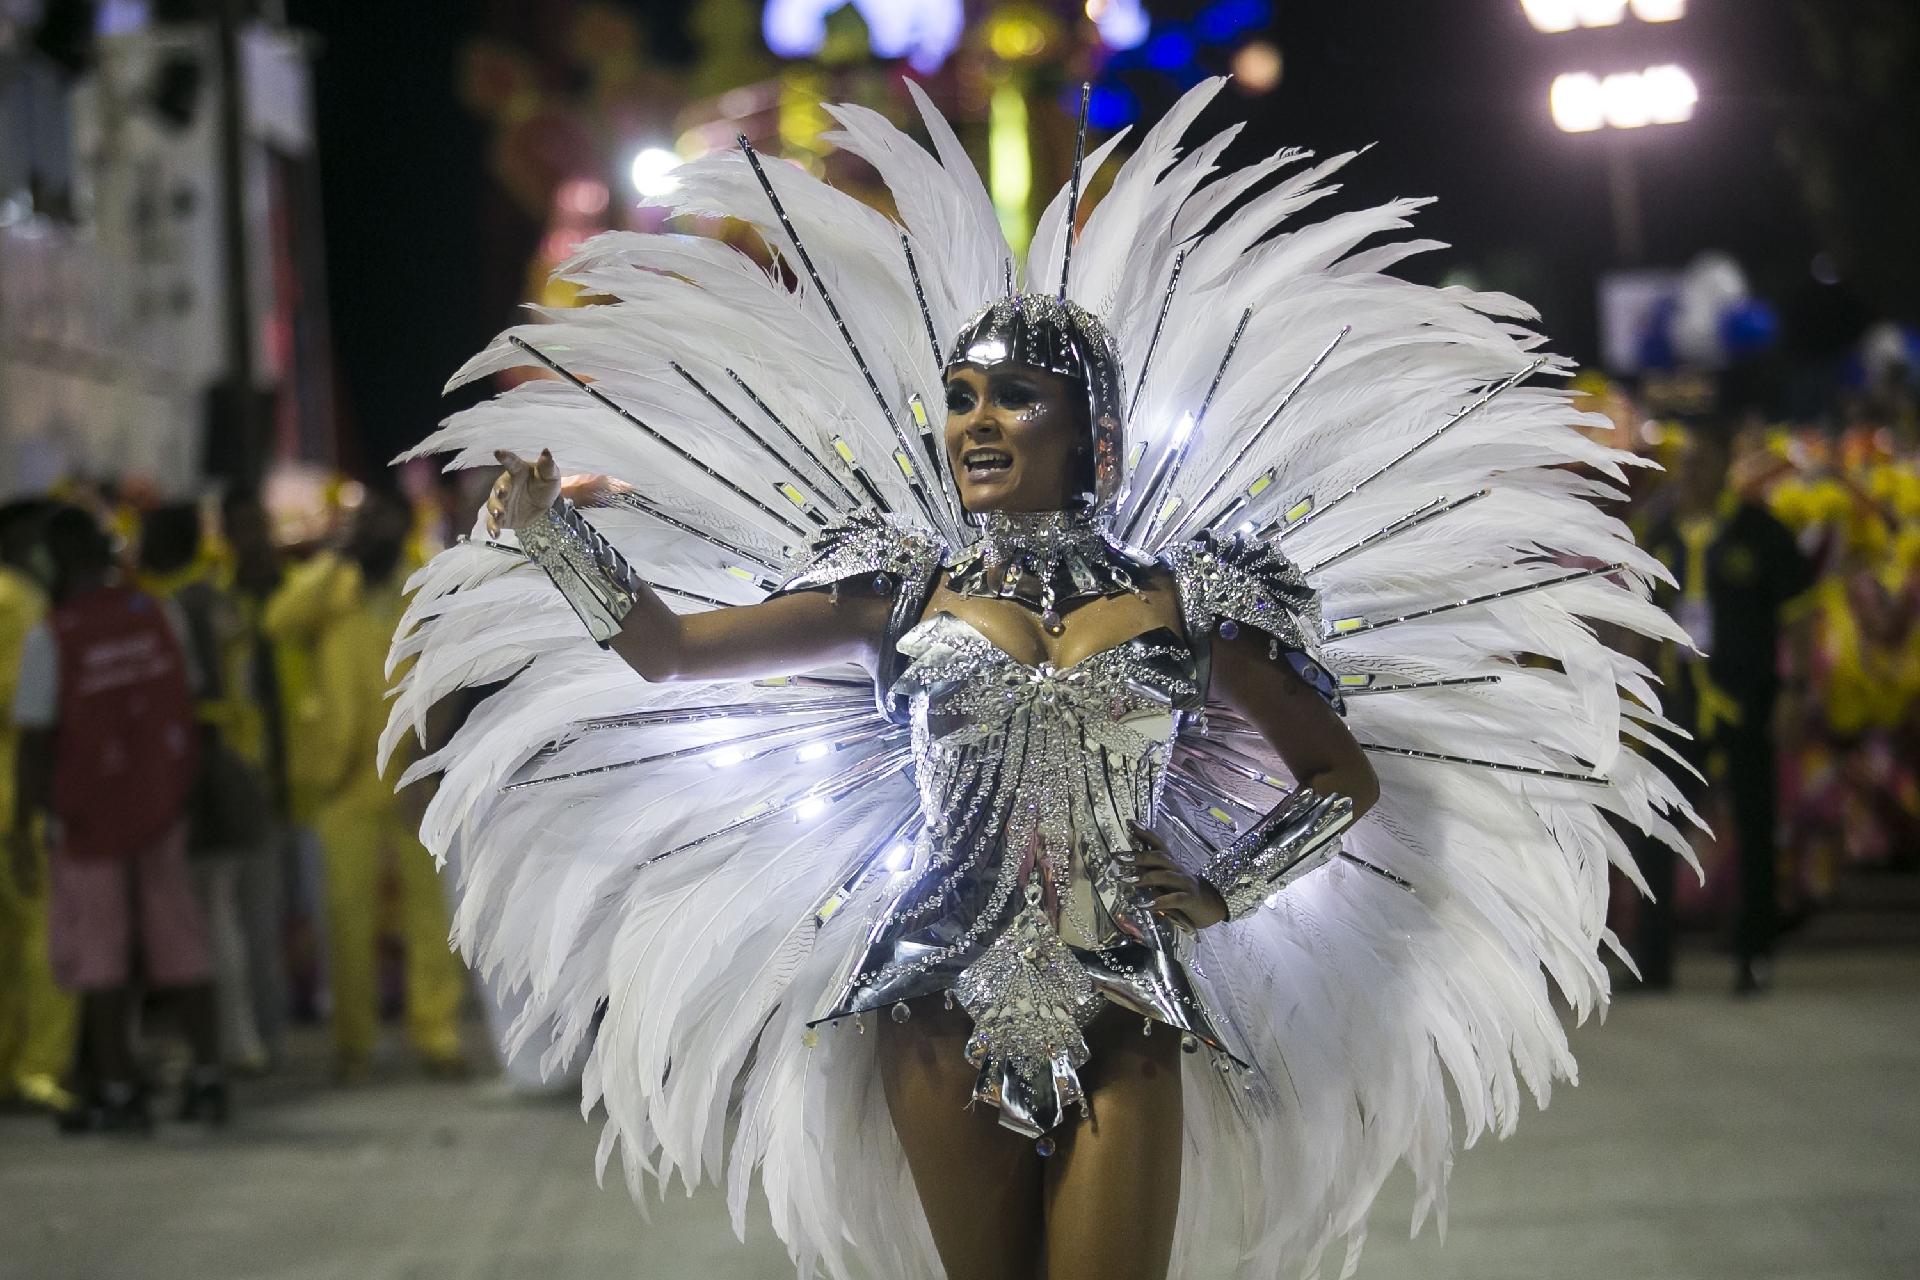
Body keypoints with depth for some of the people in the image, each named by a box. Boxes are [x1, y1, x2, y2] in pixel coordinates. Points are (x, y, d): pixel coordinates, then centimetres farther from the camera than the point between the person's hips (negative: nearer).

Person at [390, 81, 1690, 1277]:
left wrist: (1226, 891, 3)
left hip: (1124, 1014, -1)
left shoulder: (1179, 601, 5)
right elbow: (662, 650, 4)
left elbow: (1346, 776, 13)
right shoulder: (900, 591, 6)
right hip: (946, 1009, 1)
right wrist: (547, 536, -7)